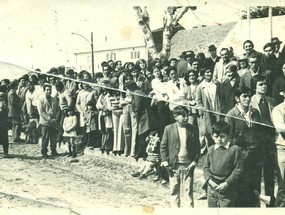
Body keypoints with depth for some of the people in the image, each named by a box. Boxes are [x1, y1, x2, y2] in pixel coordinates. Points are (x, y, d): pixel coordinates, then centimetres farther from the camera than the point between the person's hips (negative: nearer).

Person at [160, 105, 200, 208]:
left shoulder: (193, 129, 1)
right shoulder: (168, 129, -1)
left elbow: (197, 146, 4)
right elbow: (163, 146, 3)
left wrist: (195, 161, -4)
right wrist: (165, 160, -6)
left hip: (188, 165, 0)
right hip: (174, 165, 0)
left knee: (188, 190, 3)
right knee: (174, 190, 9)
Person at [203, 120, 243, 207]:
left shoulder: (234, 149, -9)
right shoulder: (211, 149, 5)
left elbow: (238, 170, -9)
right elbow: (206, 167, 8)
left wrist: (226, 183, -14)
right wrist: (209, 180, -8)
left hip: (227, 189, -4)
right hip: (212, 188, 4)